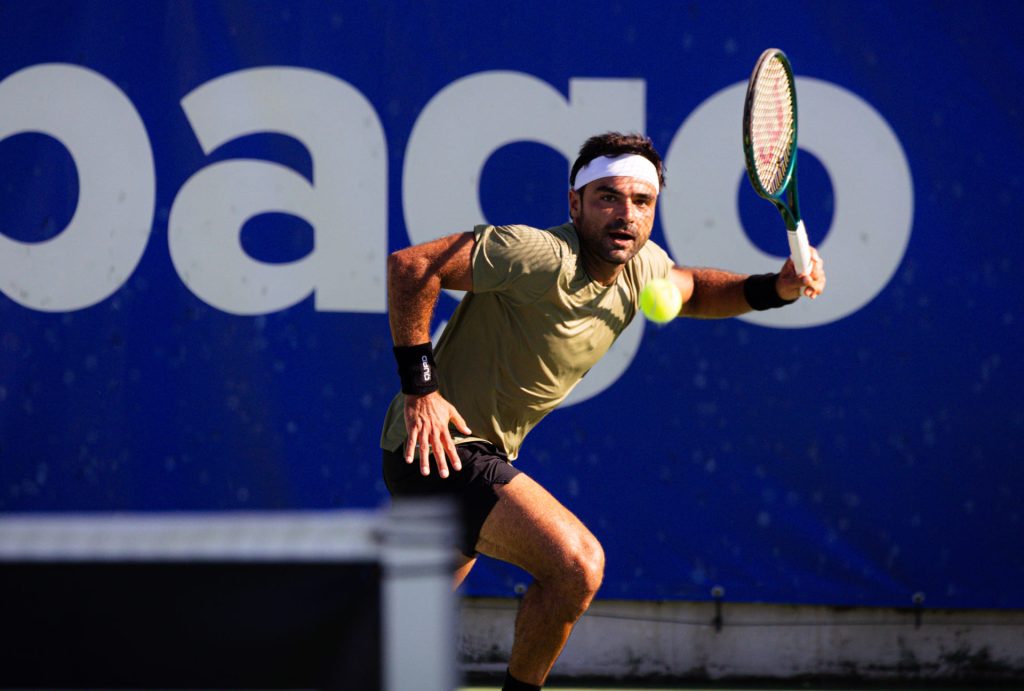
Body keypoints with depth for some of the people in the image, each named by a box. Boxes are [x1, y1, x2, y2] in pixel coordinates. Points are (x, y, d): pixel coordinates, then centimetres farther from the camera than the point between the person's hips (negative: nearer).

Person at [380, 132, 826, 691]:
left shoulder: (641, 264, -1)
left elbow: (691, 290, 22)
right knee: (576, 562, -23)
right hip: (436, 444, -10)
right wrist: (419, 385, -27)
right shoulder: (547, 259, -27)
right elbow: (411, 265, -27)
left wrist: (779, 287, 3)